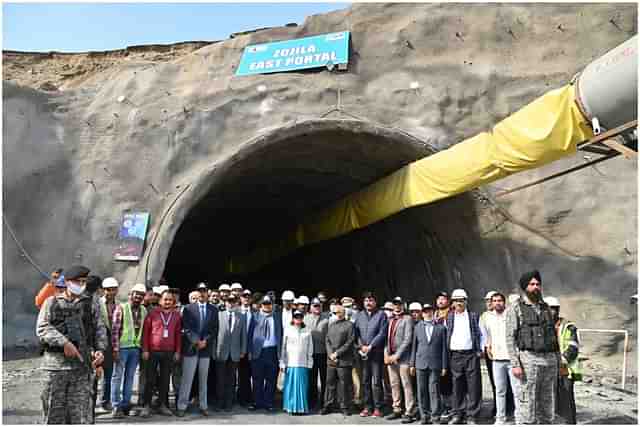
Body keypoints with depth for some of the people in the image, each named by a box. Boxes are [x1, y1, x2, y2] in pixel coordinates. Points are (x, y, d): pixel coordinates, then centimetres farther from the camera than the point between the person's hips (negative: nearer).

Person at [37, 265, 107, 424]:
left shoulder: (91, 305, 14)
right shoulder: (52, 302, 7)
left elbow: (99, 330, 10)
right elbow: (42, 329, -4)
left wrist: (100, 349, -8)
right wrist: (64, 342, -17)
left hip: (81, 365, 2)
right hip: (55, 364, -1)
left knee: (80, 413, 0)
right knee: (54, 411, 4)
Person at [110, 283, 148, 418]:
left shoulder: (143, 311, 9)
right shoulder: (121, 308, -6)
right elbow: (115, 329, -9)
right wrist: (115, 349, -14)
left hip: (136, 348, 5)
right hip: (122, 347, -5)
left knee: (130, 377, 10)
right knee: (117, 376, 1)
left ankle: (125, 404, 19)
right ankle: (116, 406, 6)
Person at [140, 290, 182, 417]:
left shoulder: (176, 315, 6)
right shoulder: (152, 313, -1)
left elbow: (178, 334, 8)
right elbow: (145, 332, -1)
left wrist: (177, 351, 5)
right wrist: (145, 350, -5)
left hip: (169, 353, 2)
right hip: (153, 351, -2)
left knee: (165, 379, 8)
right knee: (150, 379, 2)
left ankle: (163, 405, 18)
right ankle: (147, 406, 10)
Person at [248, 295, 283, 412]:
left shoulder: (277, 316, 9)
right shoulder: (255, 317, 6)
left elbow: (281, 333, 8)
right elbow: (250, 334, 6)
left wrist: (280, 350, 2)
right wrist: (250, 351, 1)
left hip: (273, 351, 1)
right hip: (258, 351, -1)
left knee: (271, 379, 5)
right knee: (257, 379, 5)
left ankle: (268, 403, 14)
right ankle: (257, 402, 15)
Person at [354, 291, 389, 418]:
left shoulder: (381, 315, 2)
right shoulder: (359, 315, 14)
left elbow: (382, 333, -7)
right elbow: (356, 333, 9)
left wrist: (370, 346, -12)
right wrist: (360, 346, -6)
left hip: (376, 352, -4)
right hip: (362, 353, 4)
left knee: (376, 381, -3)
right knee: (365, 381, 7)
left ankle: (377, 408, 4)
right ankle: (367, 407, 14)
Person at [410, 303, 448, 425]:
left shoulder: (441, 327, 5)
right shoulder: (417, 327, 11)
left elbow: (444, 348, 4)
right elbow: (414, 346, 11)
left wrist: (444, 366, 1)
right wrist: (412, 364, 7)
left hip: (435, 364, -2)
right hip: (421, 364, 2)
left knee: (434, 391, -4)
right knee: (422, 391, 4)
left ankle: (435, 417, 4)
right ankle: (424, 416, 13)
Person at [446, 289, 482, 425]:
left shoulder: (474, 316, 6)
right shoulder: (448, 317, 10)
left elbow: (481, 334, 7)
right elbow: (445, 335, 14)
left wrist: (480, 350, -1)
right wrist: (446, 351, 5)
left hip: (471, 355, -2)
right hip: (455, 356, 2)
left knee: (473, 387, -2)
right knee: (457, 387, 7)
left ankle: (472, 416, 5)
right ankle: (458, 414, 16)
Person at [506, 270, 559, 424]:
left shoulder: (545, 307, 15)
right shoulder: (515, 308, -1)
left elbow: (553, 335, 18)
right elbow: (510, 338, -7)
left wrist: (557, 362, 12)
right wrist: (515, 364, -16)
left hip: (549, 360, 6)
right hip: (528, 360, -5)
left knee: (547, 405, 10)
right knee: (527, 406, -5)